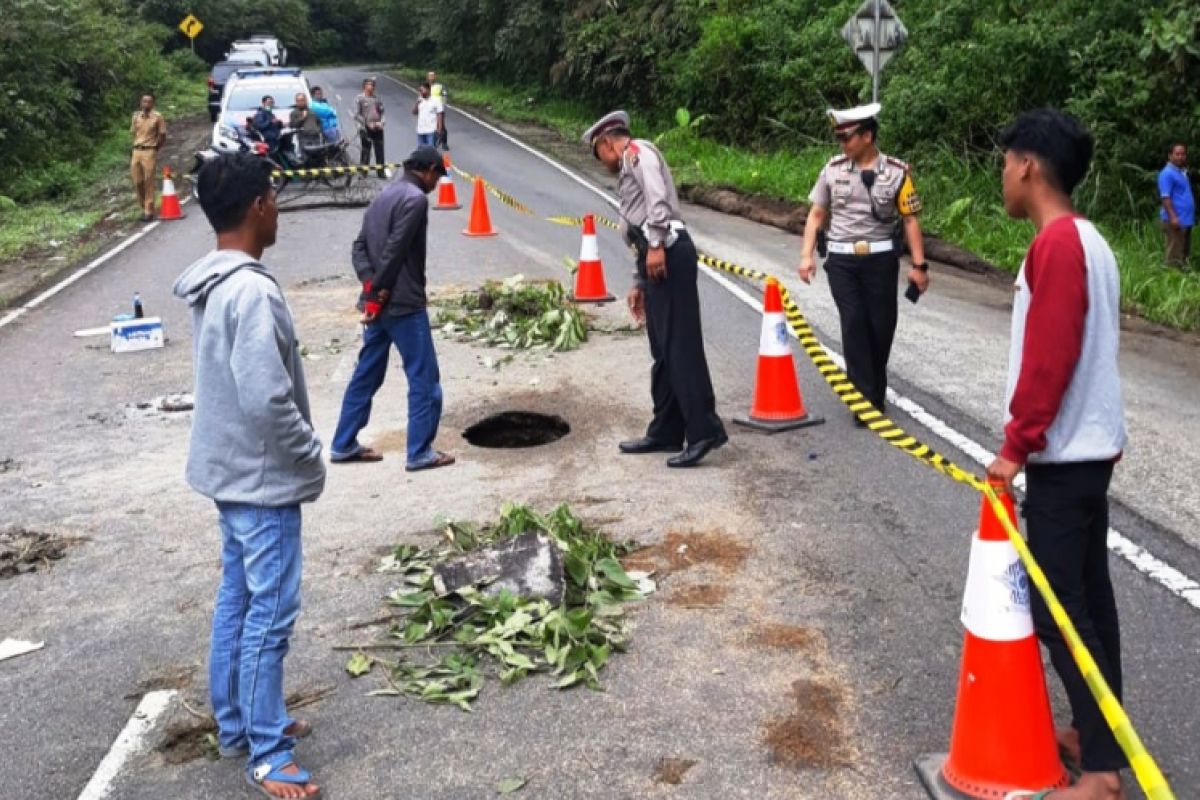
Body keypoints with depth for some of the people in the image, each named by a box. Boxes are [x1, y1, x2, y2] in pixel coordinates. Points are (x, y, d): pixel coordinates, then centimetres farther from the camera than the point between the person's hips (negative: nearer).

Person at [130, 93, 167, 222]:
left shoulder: (157, 117, -2)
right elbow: (133, 133, 21)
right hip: (136, 151, 4)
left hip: (149, 151, -4)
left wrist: (155, 148, 5)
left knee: (148, 182, -5)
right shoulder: (136, 116, 10)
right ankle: (143, 208, 18)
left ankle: (148, 211, 0)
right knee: (137, 182, 4)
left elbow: (162, 136, 2)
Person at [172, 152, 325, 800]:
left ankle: (237, 725, 32)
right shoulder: (252, 291, -25)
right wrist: (312, 456, -11)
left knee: (237, 601, 18)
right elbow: (267, 401, -28)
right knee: (270, 614, 0)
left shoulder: (210, 285, 6)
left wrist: (298, 453, 17)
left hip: (231, 470, 10)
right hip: (263, 479, -10)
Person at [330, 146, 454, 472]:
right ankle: (420, 452, 4)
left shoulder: (384, 195, 16)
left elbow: (359, 247, 9)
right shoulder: (415, 198, -12)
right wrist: (377, 292, -11)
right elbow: (394, 250, -19)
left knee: (366, 374, 15)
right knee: (424, 379, 0)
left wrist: (371, 285, -3)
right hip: (404, 304, -9)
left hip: (379, 303, 9)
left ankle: (344, 445, 21)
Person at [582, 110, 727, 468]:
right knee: (662, 350, 11)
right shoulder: (630, 170, 31)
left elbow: (658, 198, -16)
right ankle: (665, 432, 17)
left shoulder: (638, 151, 3)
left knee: (680, 345, -13)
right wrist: (639, 284, 30)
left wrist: (656, 245, -23)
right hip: (656, 255, 10)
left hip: (668, 252, -10)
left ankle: (704, 430, -14)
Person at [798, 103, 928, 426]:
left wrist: (919, 265, -5)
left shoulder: (897, 172, -4)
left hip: (880, 259, -1)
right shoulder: (833, 169, 2)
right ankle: (867, 401, -4)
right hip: (841, 260, 1)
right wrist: (807, 255, 0)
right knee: (855, 325, -8)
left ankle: (874, 392, 26)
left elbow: (910, 220, -2)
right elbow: (817, 214, 9)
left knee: (881, 326, 4)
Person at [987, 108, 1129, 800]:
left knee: (1059, 609, -4)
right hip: (1089, 447, 10)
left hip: (1063, 456, -10)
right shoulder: (1086, 240, 12)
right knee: (1087, 598, 15)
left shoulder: (1057, 243, -18)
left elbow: (1049, 359, -22)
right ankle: (1099, 734, 25)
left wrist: (1016, 445, -15)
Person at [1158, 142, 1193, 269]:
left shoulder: (1183, 172, 17)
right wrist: (1173, 217, -25)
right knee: (1175, 255, -9)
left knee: (1185, 254, 13)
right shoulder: (1167, 173, -11)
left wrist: (1191, 216, 21)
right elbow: (1165, 197, -18)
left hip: (1186, 219, 10)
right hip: (1175, 220, -10)